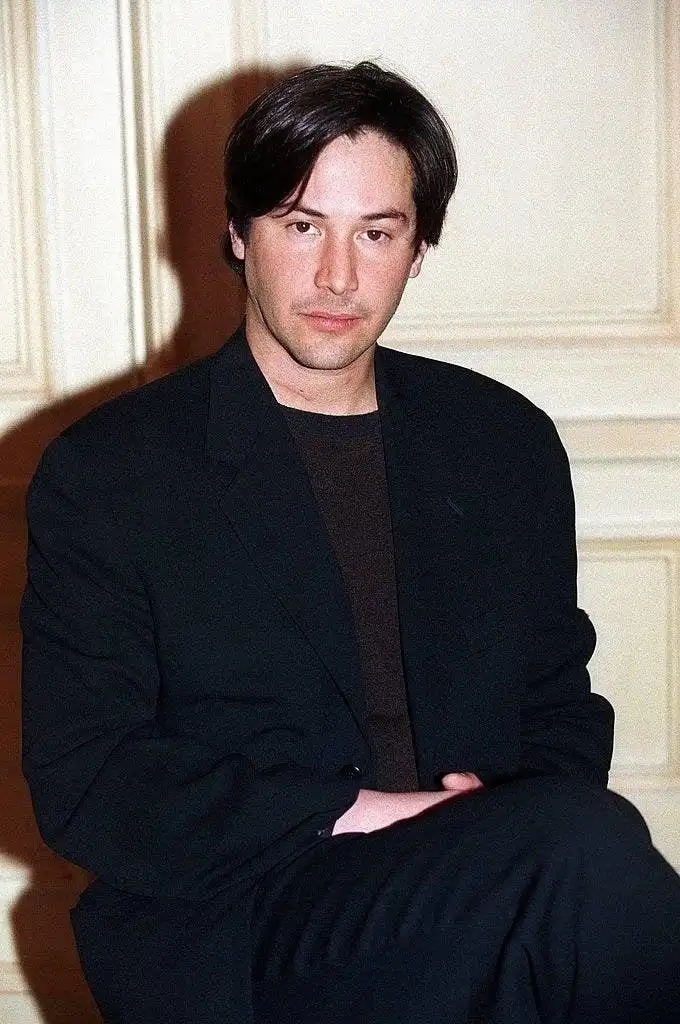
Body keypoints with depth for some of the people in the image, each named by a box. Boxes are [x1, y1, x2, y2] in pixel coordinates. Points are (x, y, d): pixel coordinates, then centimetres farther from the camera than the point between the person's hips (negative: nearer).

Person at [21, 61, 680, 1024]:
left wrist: (532, 836, -6)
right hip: (231, 928, -4)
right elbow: (83, 782, -3)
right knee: (588, 851, -32)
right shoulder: (103, 474, 2)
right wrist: (351, 818, -14)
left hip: (478, 898, 5)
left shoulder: (509, 444, 14)